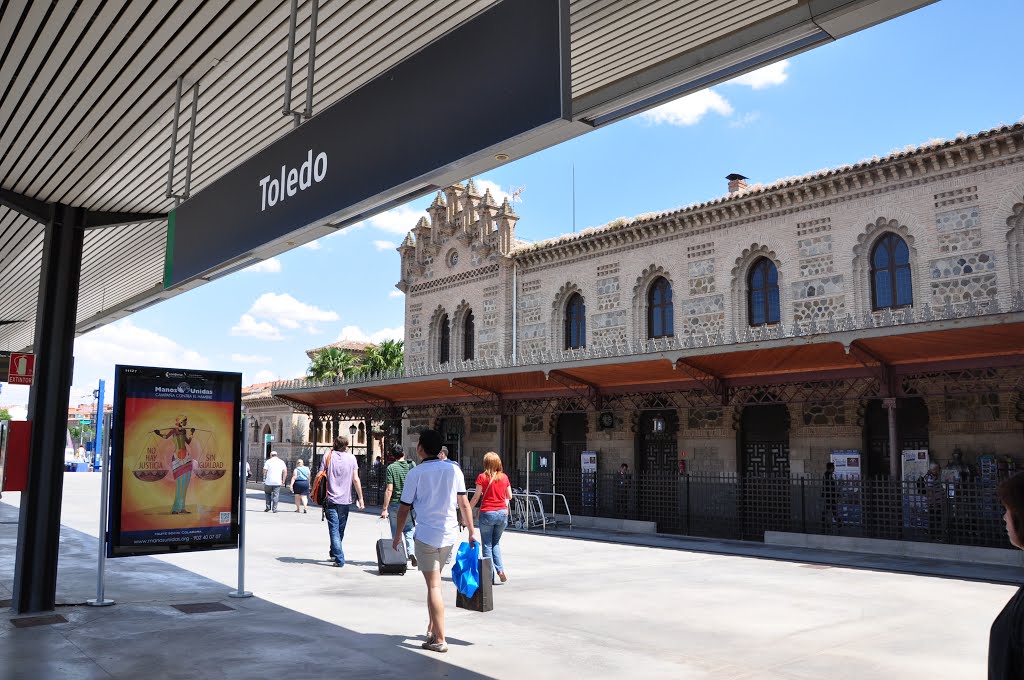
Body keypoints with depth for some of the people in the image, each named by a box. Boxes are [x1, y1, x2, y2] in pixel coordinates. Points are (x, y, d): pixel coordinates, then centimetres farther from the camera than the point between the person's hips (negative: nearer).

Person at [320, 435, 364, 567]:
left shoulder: (328, 456, 0)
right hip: (345, 500, 2)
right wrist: (360, 498, 2)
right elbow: (355, 480, -2)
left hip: (331, 499, -2)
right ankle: (334, 554, 32)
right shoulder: (351, 458, 1)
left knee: (334, 529, -3)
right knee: (340, 529, 17)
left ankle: (339, 559, -12)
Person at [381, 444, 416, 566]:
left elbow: (389, 490, -12)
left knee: (396, 532, 10)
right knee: (409, 530, 15)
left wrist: (385, 509, -9)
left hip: (395, 504, -2)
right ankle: (411, 551, -7)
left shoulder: (391, 468, -8)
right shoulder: (412, 466, 2)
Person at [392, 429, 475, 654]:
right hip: (449, 534, 4)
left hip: (426, 534, -4)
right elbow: (464, 503, 2)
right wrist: (471, 532, 9)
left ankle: (439, 640, -2)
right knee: (435, 582, 22)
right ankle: (432, 629, 29)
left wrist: (398, 534, 11)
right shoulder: (454, 470, 1)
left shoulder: (415, 473, -7)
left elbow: (404, 508, -3)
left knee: (434, 586, -2)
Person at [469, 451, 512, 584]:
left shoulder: (482, 477, -7)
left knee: (487, 545, 8)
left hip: (487, 513, -3)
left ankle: (490, 576, 7)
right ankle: (500, 569, 1)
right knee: (496, 543, 19)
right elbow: (509, 496, 11)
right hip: (502, 513, 3)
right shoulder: (504, 477, 2)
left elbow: (476, 498, -6)